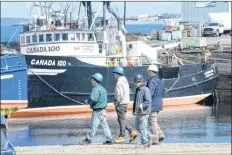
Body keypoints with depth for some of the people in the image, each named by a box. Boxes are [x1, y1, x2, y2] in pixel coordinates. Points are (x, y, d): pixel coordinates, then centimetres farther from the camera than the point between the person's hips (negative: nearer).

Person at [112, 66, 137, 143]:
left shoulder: (119, 83, -18)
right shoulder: (125, 81, 13)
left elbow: (119, 95, -24)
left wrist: (116, 103, -11)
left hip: (121, 104, -10)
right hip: (125, 102, 10)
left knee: (121, 120, -3)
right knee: (121, 120, 15)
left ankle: (121, 136, 3)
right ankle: (132, 132, 10)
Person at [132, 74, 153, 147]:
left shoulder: (146, 90, -13)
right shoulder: (137, 90, 15)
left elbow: (148, 101, -20)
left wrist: (141, 106, -28)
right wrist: (134, 110, 23)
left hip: (144, 112, -10)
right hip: (138, 112, 10)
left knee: (143, 128, -5)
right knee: (138, 127, 13)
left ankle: (144, 143, 4)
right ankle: (150, 137, 24)